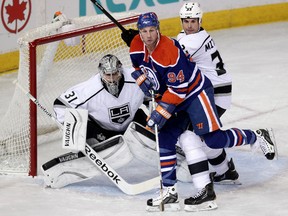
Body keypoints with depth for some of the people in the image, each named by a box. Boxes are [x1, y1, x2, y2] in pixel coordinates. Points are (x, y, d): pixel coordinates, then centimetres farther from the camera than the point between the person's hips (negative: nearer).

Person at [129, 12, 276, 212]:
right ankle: (169, 191, 3)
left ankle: (257, 138, 9)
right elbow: (139, 66, 16)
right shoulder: (137, 46, -5)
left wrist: (162, 112, -26)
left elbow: (179, 88, -28)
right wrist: (143, 78, -6)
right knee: (165, 140, -1)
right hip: (173, 97, 8)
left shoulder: (169, 50, -29)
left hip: (195, 92, -8)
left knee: (214, 139, -13)